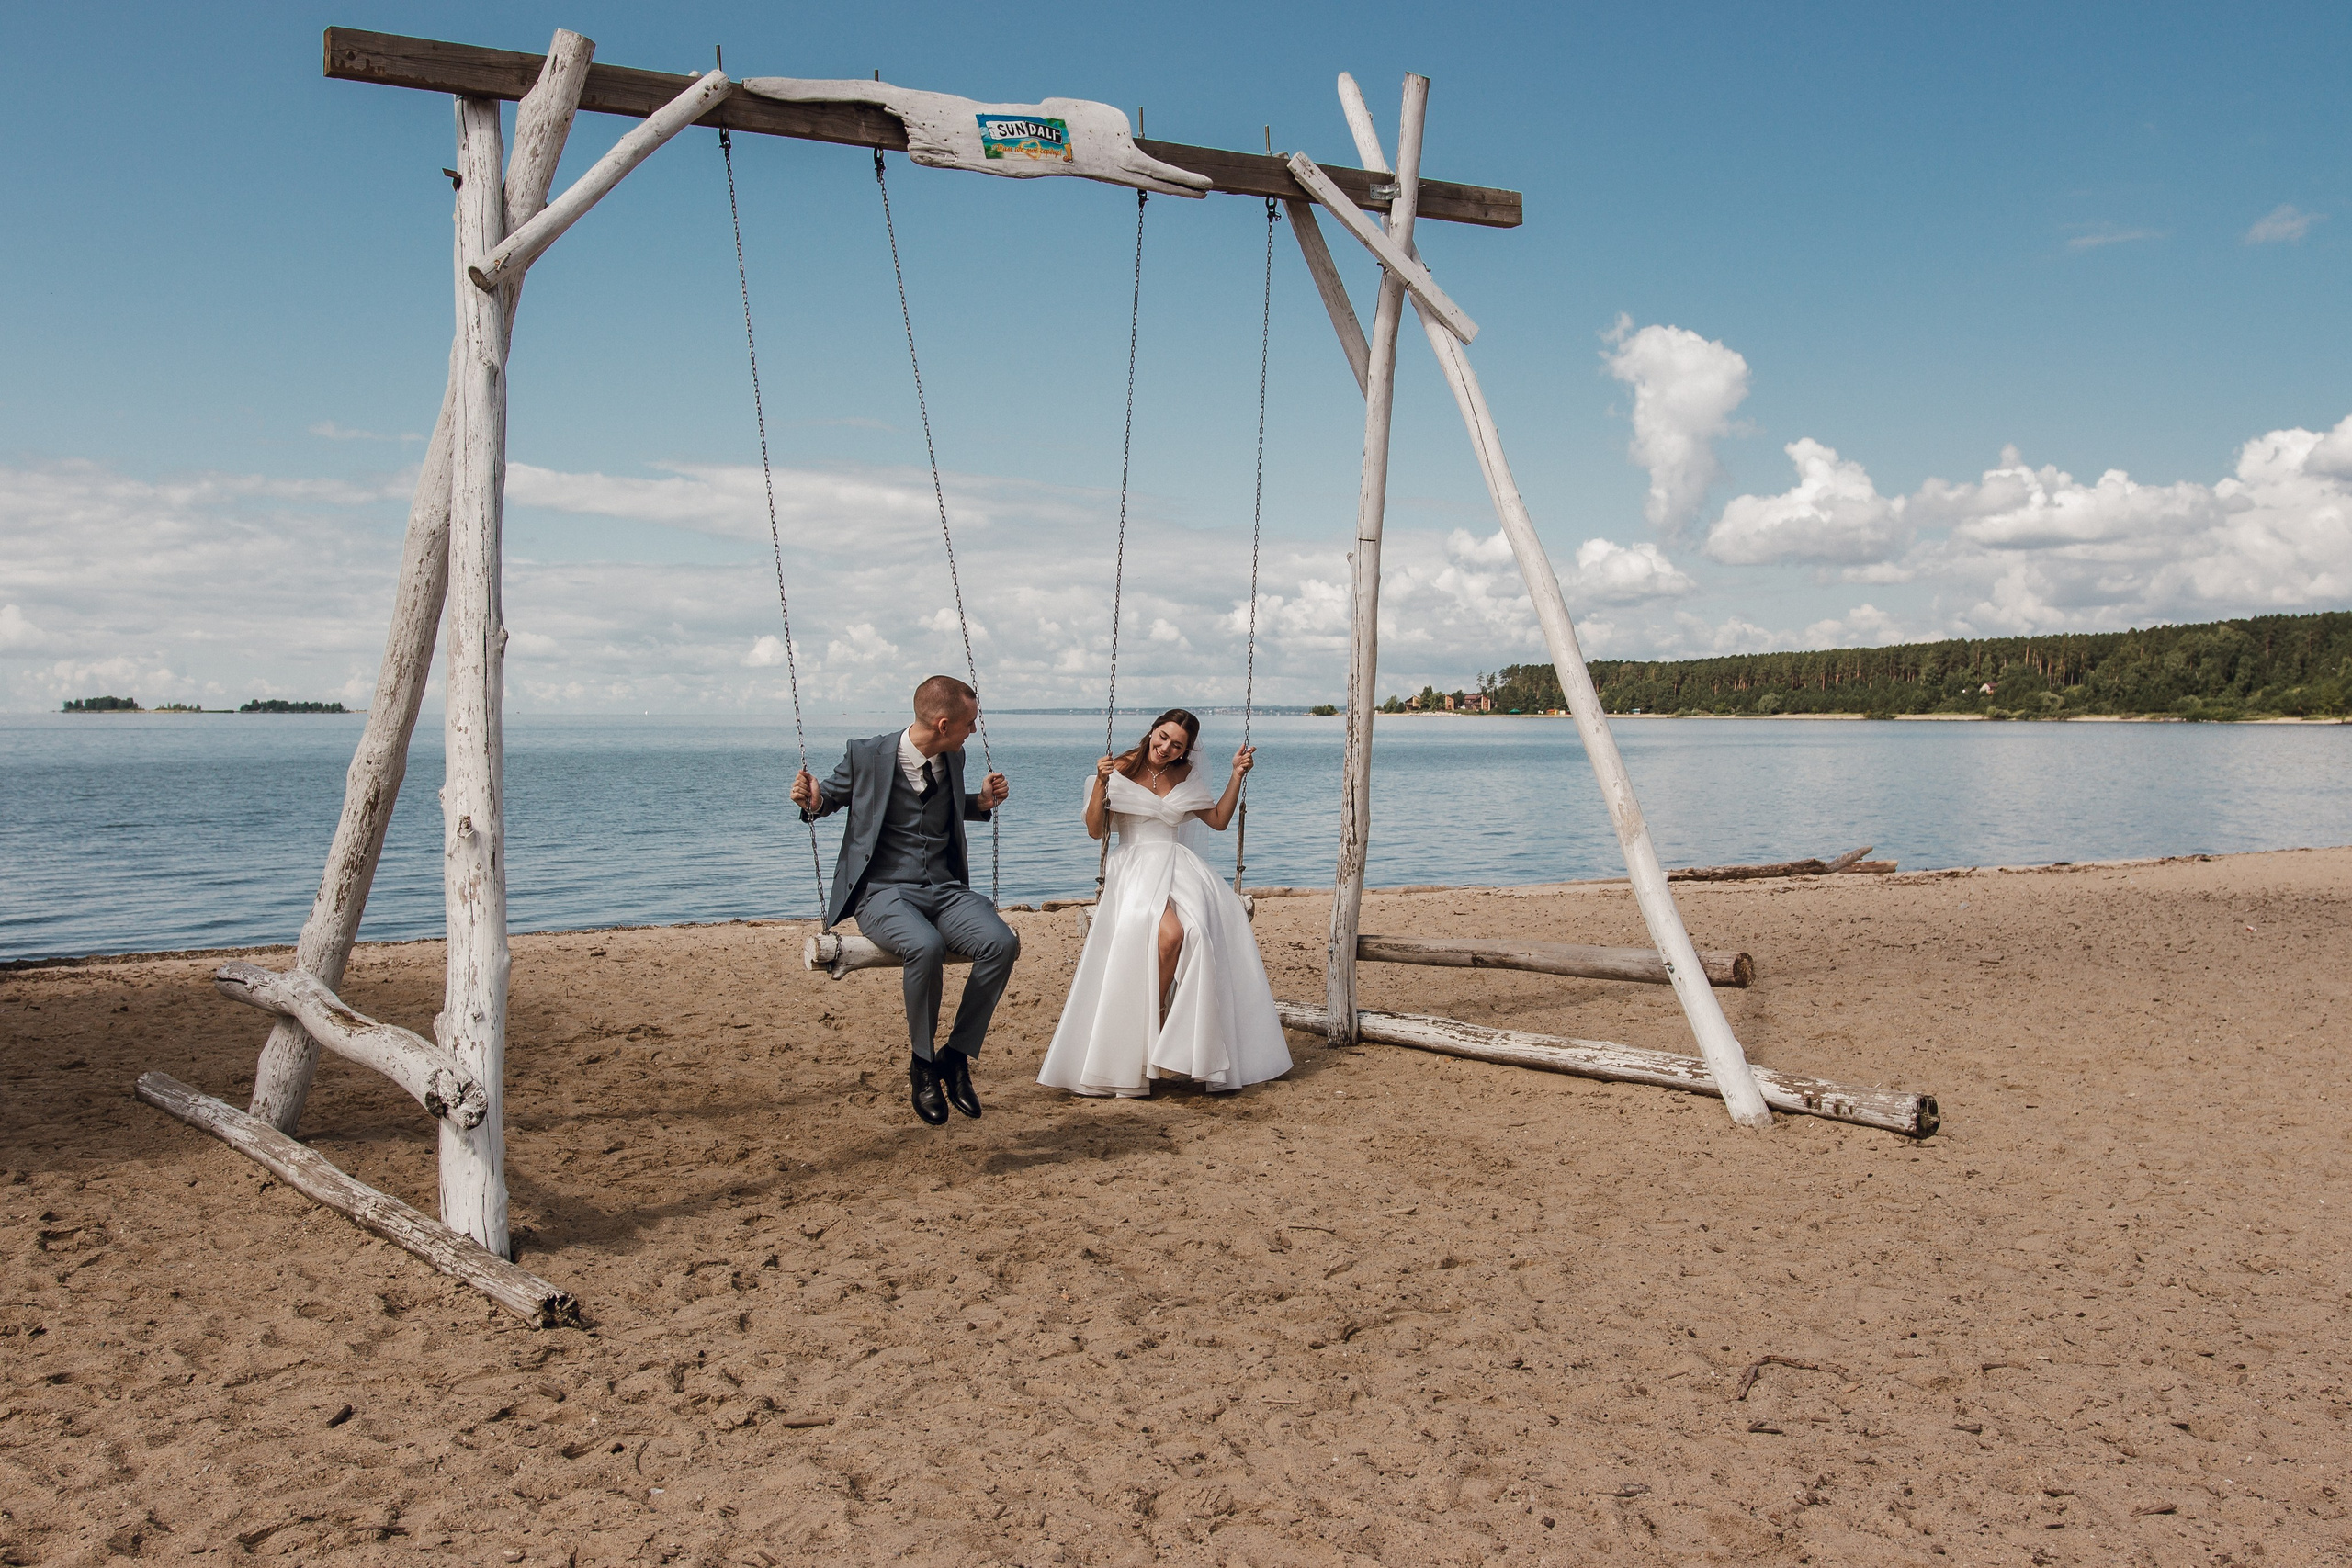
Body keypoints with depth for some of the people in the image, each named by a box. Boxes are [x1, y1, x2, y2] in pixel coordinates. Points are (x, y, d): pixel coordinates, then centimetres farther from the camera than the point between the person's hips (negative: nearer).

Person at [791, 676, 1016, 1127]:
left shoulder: (953, 758, 9)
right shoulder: (868, 755, -4)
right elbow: (831, 795, 13)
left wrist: (981, 802, 9)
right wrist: (811, 802, -11)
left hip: (945, 888, 5)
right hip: (885, 891, -4)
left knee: (1001, 942, -26)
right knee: (927, 948, -37)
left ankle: (956, 1055, -10)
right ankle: (922, 1064, -14)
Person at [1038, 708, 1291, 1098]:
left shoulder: (1184, 779, 17)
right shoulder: (1121, 771, 4)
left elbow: (1218, 820, 21)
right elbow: (1096, 831, -1)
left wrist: (1237, 776, 14)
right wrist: (1101, 784, -14)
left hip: (1180, 867, 4)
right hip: (1135, 867, -4)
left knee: (1205, 929, -30)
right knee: (1168, 933, -35)